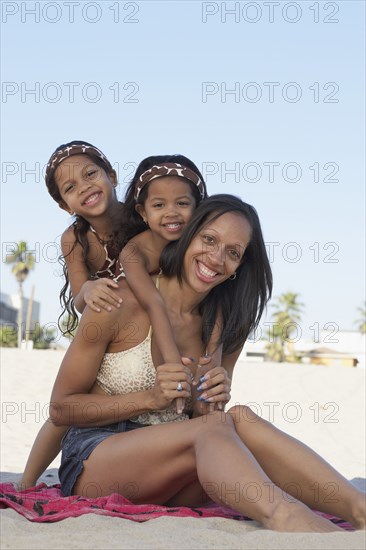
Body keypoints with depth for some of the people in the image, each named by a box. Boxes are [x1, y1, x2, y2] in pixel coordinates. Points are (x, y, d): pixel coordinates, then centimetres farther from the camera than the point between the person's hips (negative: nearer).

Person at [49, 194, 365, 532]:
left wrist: (208, 406, -11)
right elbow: (61, 409, -4)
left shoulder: (227, 328, 8)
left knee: (239, 420, -28)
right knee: (217, 428, -32)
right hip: (93, 459, -4)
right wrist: (150, 398, -16)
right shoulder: (121, 303, -7)